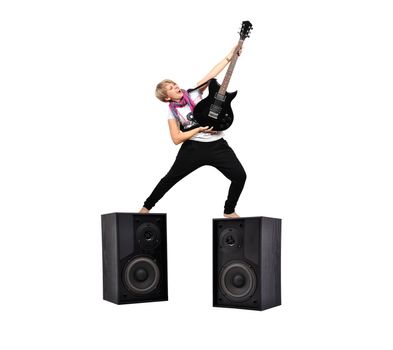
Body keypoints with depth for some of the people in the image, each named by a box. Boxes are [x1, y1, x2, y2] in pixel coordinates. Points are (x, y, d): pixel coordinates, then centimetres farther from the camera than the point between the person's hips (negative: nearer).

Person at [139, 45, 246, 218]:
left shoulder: (193, 93, 1)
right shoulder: (172, 112, -3)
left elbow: (212, 74, -4)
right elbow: (176, 139, -8)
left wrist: (230, 55, -10)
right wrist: (199, 129, -14)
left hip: (217, 145, 2)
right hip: (193, 147, -2)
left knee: (240, 176, -9)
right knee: (171, 178, 4)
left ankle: (229, 211, 12)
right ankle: (146, 207, 23)